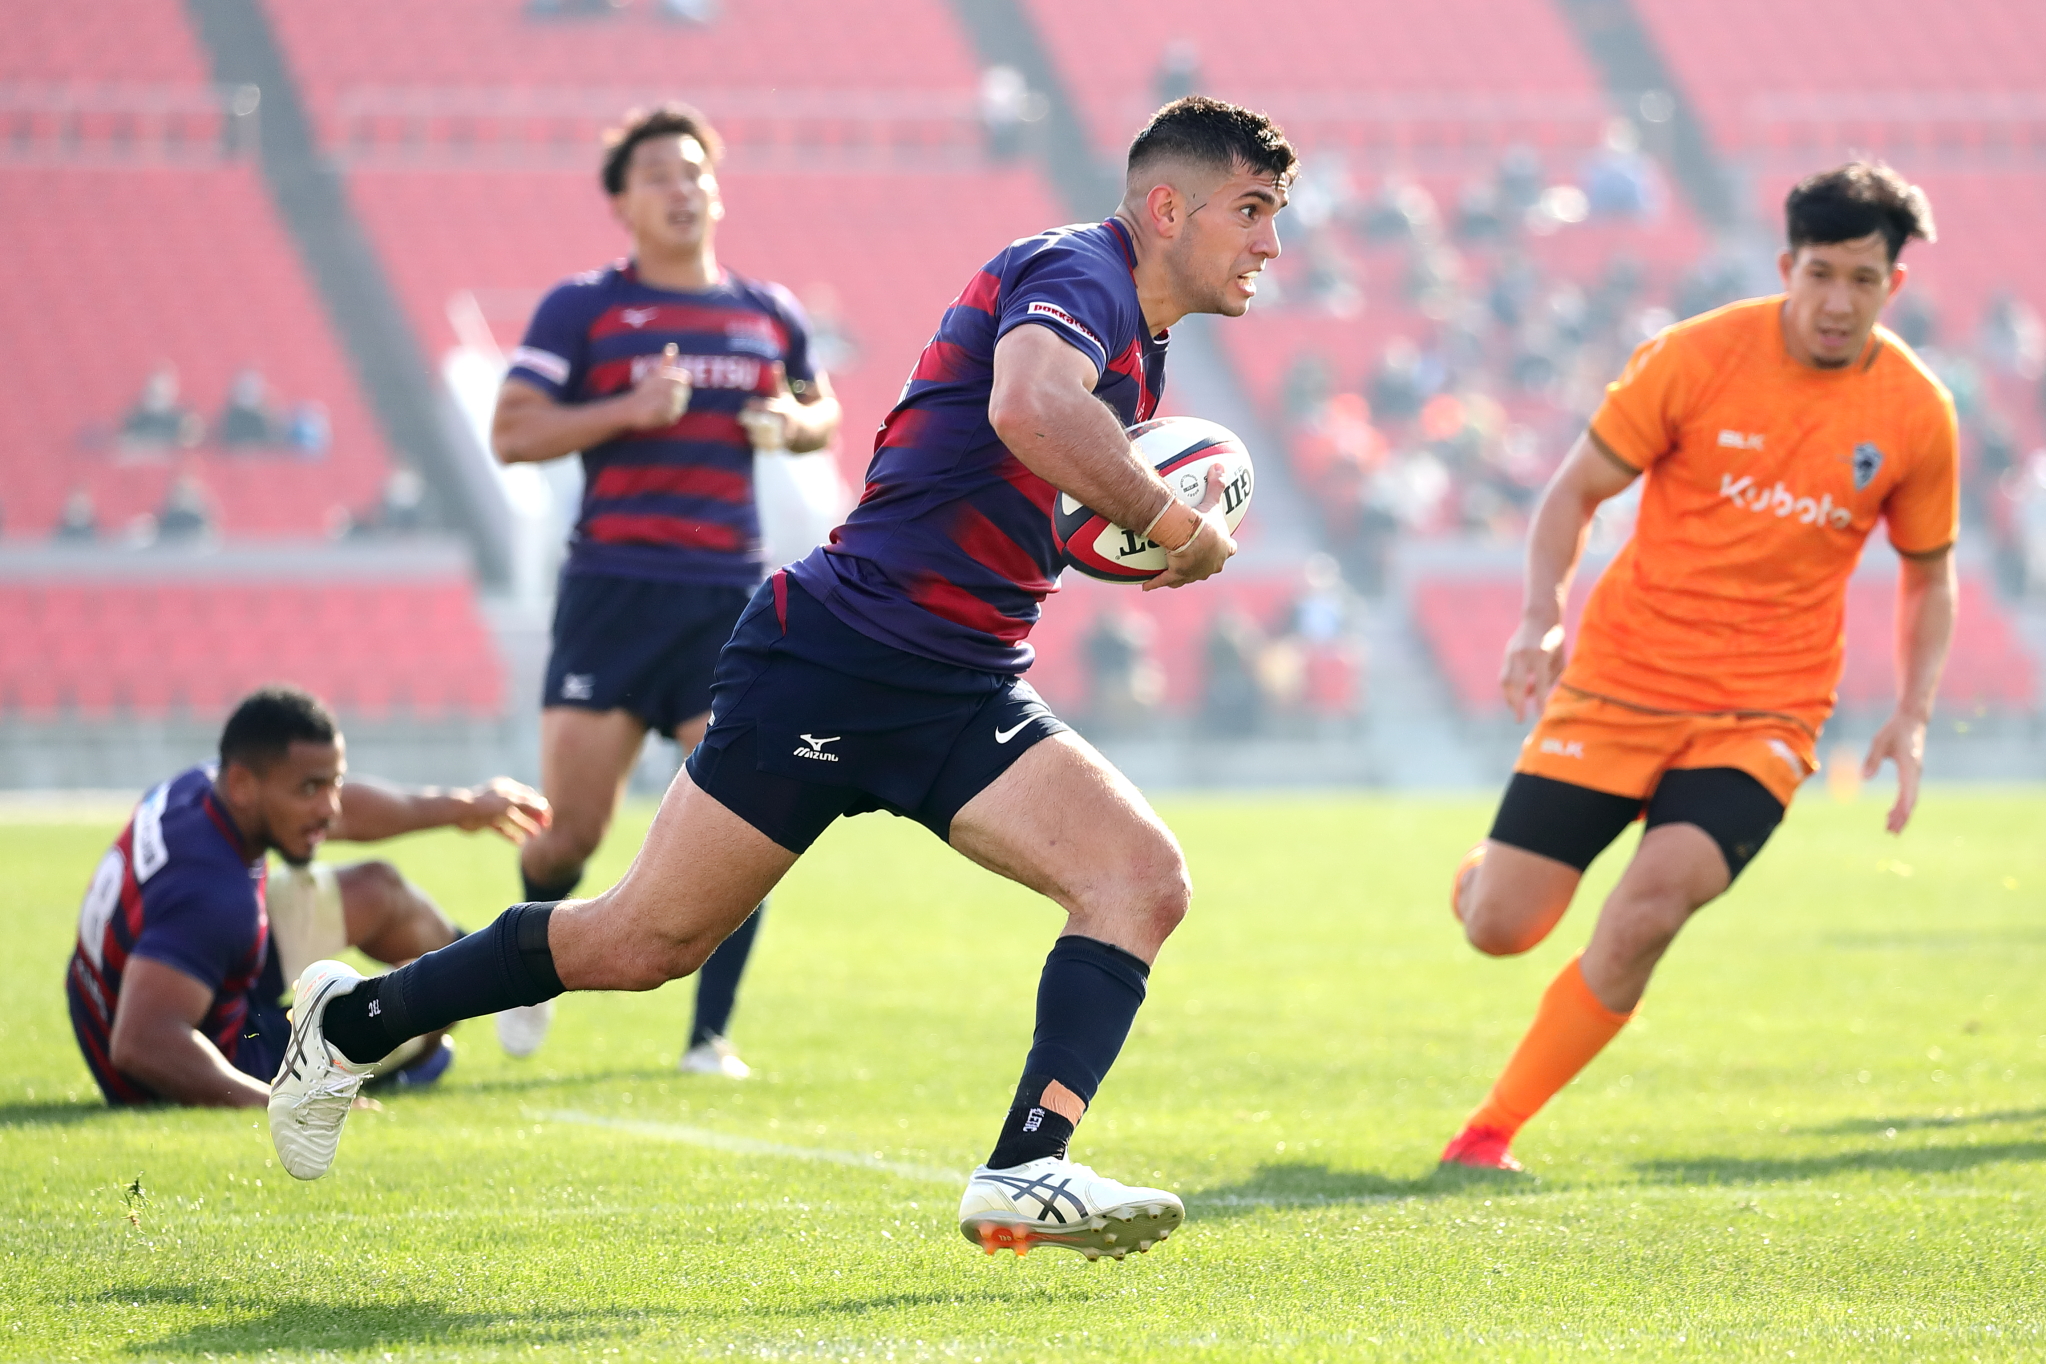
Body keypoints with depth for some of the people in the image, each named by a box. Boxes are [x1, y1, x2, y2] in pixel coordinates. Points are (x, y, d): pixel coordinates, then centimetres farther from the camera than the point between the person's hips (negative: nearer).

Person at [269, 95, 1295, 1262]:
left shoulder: (1138, 348, 16)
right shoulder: (1077, 273, -13)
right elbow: (1026, 410, -36)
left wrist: (1153, 528, 10)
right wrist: (1172, 520, -24)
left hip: (966, 701, 9)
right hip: (837, 655, -9)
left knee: (1145, 880, -13)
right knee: (645, 940, -1)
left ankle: (1028, 1172, -21)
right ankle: (351, 1021, 17)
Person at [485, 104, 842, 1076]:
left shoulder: (768, 315, 13)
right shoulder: (581, 310, 1)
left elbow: (821, 409, 29)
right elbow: (512, 432, -6)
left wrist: (795, 424, 5)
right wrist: (629, 410, -17)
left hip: (731, 596, 3)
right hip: (614, 587, -3)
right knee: (570, 830, -4)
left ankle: (710, 1033, 3)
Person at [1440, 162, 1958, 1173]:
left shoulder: (1916, 414, -2)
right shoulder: (1697, 358, -8)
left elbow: (1928, 577, 13)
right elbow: (1576, 490, 1)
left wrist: (1911, 718, 0)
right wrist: (1541, 619, -14)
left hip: (1763, 716, 0)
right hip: (1620, 679, 0)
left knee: (1647, 909, -24)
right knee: (1500, 928, -5)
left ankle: (1492, 1128, -5)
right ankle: (1487, 866, 36)